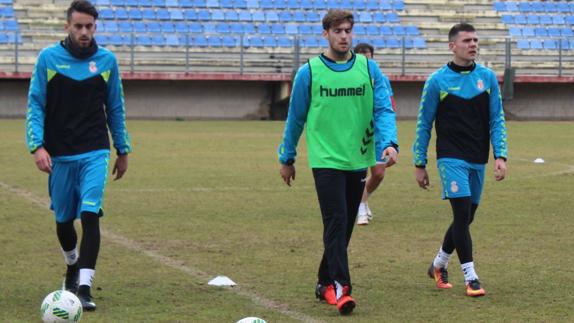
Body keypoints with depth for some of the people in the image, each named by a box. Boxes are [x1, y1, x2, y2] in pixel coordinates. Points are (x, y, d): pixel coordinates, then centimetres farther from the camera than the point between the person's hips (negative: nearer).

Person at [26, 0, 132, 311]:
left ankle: (84, 288, -18)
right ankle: (73, 265, 43)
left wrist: (123, 150, 14)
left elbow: (115, 108, 13)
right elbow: (35, 104, 0)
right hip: (59, 155, 1)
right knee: (63, 220, 11)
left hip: (95, 153, 0)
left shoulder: (106, 60, 4)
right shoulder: (48, 58, -1)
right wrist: (37, 145, -11)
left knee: (90, 214, -17)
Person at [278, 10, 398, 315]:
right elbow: (295, 118, 7)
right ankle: (340, 286, -17)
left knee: (344, 226, 10)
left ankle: (325, 281, 24)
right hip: (326, 160, -3)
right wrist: (287, 158, 12)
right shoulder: (309, 72, -1)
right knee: (336, 221, -15)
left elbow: (383, 109, -1)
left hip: (359, 160, 3)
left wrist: (389, 142, -19)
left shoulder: (369, 69, 4)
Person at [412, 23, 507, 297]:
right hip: (451, 158, -4)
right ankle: (470, 278, -10)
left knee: (465, 219, 11)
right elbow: (424, 125, 3)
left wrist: (500, 156, -3)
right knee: (462, 214, -15)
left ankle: (438, 265, 32)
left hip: (478, 160, 4)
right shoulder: (437, 81, -3)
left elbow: (497, 120, 8)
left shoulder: (488, 78, 6)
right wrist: (419, 165, 3)